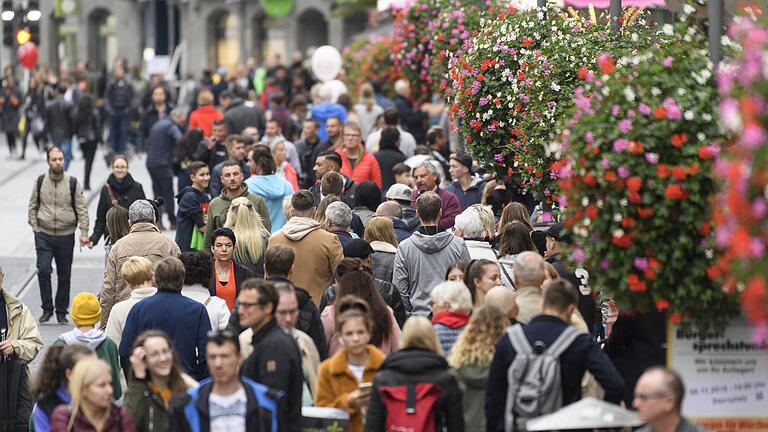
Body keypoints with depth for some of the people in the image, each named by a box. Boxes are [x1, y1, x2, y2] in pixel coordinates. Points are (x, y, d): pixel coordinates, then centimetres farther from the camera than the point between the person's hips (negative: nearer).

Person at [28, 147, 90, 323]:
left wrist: (84, 233, -6)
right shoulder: (40, 182, 2)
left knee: (64, 276, 6)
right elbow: (32, 206, 10)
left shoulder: (72, 183, -1)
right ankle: (47, 309, -1)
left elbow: (82, 209, 1)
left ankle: (61, 312, 17)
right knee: (43, 270, -14)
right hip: (44, 235, 0)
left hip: (66, 236, 0)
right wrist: (35, 227, 1)